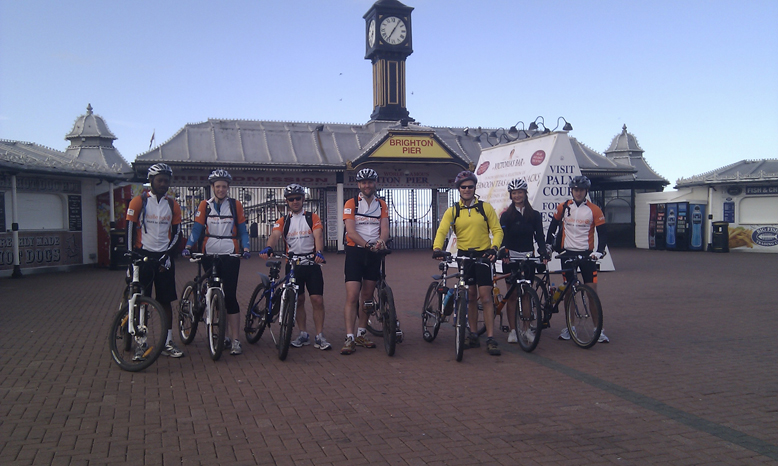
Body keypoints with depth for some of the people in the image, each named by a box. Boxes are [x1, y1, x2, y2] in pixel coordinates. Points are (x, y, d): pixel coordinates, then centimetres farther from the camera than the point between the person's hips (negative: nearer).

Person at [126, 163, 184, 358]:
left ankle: (168, 342, 12)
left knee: (166, 300, 5)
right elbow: (130, 229, -3)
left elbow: (176, 232, 7)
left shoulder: (172, 204, 7)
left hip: (164, 257, 3)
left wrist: (168, 255, -4)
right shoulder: (139, 201, -2)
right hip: (143, 255, -3)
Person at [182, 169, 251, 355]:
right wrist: (188, 247, -13)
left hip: (230, 255, -2)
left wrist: (246, 249, -9)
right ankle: (225, 335, 18)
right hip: (210, 255, 2)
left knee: (230, 296, -9)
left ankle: (235, 340, -7)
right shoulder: (205, 206, 8)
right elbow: (197, 229, 3)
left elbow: (242, 231, 7)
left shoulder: (236, 205, 5)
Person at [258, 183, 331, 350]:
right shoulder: (283, 221, 8)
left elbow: (318, 236, -11)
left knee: (317, 300, -6)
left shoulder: (313, 218, 5)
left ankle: (319, 337, 1)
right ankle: (303, 335, 19)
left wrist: (318, 252, -32)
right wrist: (268, 248, -34)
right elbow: (275, 235, -11)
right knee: (298, 300, 7)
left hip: (311, 263, -2)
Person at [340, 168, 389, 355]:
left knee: (367, 295, 9)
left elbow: (384, 228, -2)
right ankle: (349, 338, -9)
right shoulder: (351, 204, -2)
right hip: (355, 252, -4)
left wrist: (381, 241, -25)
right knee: (352, 296, -9)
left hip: (374, 254, 4)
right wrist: (366, 244, -27)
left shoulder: (381, 205, 10)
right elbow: (350, 230, -13)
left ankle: (361, 334, 20)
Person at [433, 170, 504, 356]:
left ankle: (490, 339, -6)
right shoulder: (452, 211, 5)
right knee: (471, 297, 8)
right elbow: (441, 231, -8)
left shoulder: (485, 207, 2)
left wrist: (494, 247, -18)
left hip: (483, 255, -2)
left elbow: (497, 230, 0)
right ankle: (473, 336, 18)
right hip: (463, 256, 2)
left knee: (485, 296, -8)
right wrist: (437, 248, -27)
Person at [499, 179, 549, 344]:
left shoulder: (534, 215, 6)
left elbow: (539, 236, 2)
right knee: (512, 294, 1)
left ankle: (526, 329, 15)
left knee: (526, 293, 7)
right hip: (511, 258, -2)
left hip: (528, 257, 2)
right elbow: (503, 235, -8)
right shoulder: (506, 215, 0)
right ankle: (512, 330, 6)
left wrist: (543, 253, -14)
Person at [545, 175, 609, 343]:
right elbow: (553, 227, 14)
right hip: (567, 253, 1)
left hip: (586, 253, -1)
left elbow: (602, 234, -1)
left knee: (592, 291, -5)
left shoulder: (594, 210, -1)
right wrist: (548, 245, 8)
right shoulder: (563, 207, 4)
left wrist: (599, 251, -15)